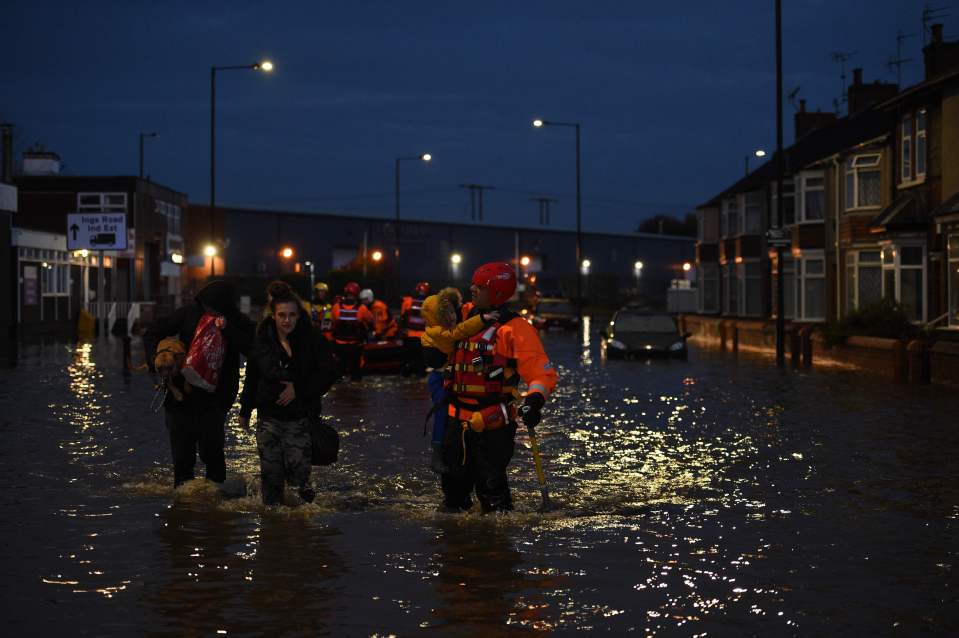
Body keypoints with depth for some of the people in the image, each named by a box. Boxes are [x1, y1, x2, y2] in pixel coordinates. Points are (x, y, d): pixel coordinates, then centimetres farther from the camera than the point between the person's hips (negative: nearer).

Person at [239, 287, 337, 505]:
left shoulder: (312, 339, -5)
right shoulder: (262, 342, 2)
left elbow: (329, 373, -5)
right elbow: (252, 379, 14)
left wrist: (298, 389, -13)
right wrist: (245, 411, 20)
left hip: (300, 416, -2)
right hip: (269, 416, 2)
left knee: (298, 467, -11)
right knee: (271, 471, 1)